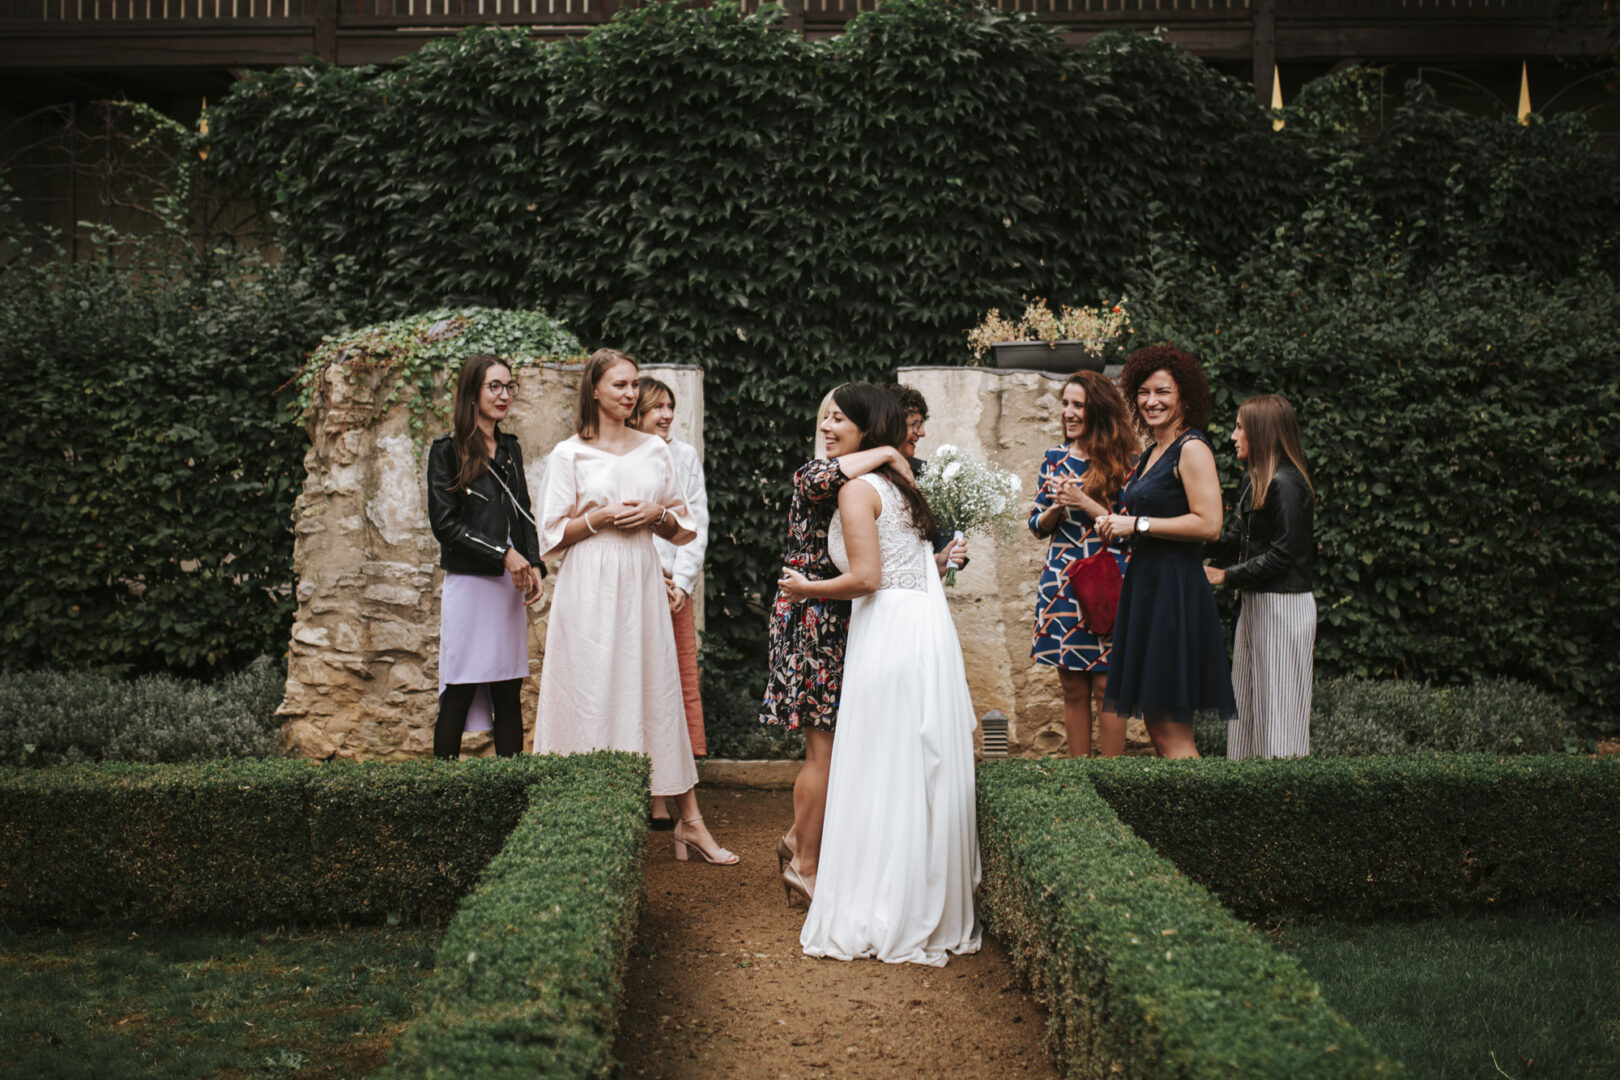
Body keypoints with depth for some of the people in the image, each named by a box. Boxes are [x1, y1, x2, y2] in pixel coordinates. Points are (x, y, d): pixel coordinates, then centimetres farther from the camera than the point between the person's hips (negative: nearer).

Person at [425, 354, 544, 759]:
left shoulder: (510, 448, 16)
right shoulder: (447, 450, -3)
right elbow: (444, 524, -8)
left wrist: (533, 565, 3)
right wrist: (503, 554, -13)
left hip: (509, 586, 6)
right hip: (469, 583, -5)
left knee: (509, 695, 5)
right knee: (459, 694, -4)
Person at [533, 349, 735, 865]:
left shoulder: (656, 449, 11)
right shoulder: (570, 454, 1)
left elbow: (681, 527, 15)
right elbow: (553, 535, 1)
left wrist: (655, 515, -5)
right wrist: (599, 517, -13)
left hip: (642, 584, 3)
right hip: (590, 586, -3)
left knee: (660, 690, 4)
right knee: (593, 694, -2)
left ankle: (689, 820, 7)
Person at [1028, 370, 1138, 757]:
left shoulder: (1123, 462, -2)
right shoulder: (1055, 458, 10)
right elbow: (1036, 525, 13)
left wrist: (1084, 503, -14)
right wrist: (1056, 508, -7)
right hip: (1060, 583, 4)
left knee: (1107, 685, -2)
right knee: (1072, 689, 8)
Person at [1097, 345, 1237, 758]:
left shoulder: (1192, 448, -10)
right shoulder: (1152, 453, 17)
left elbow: (1208, 524, -20)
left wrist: (1138, 524, -14)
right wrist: (1117, 526, 10)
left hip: (1177, 591, -10)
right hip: (1146, 585, 10)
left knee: (1170, 729, -8)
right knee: (1157, 727, 10)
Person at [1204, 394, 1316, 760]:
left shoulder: (1285, 485, -16)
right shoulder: (1254, 481, 12)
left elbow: (1280, 555, -19)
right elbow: (1235, 540, 12)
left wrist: (1226, 576, -14)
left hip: (1284, 606, -10)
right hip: (1256, 604, 10)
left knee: (1278, 708, -4)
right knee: (1249, 703, 12)